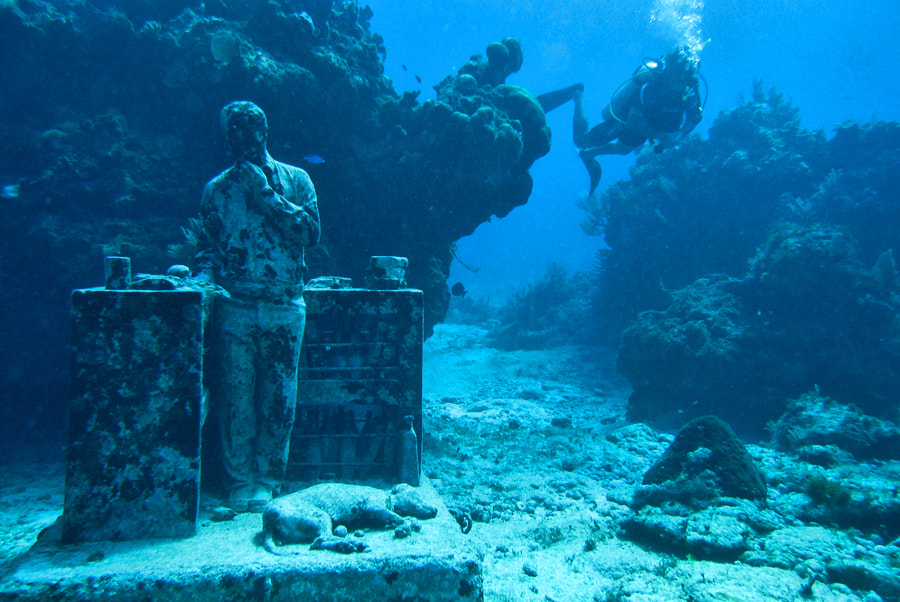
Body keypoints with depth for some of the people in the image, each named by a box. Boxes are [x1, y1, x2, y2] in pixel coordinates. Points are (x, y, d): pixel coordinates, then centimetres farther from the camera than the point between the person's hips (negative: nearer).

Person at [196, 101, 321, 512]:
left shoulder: (295, 179, 9)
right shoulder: (216, 189, 12)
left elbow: (311, 233, -4)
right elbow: (207, 246, 13)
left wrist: (267, 195, -8)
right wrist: (203, 276, -7)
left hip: (285, 306, 0)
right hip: (234, 306, 1)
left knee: (279, 398, 3)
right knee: (235, 397, 0)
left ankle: (267, 480, 16)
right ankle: (240, 482, 13)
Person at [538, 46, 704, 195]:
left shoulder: (690, 90, -24)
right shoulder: (649, 87, -41)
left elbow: (695, 116, -6)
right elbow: (633, 123, -37)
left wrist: (678, 136, -23)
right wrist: (660, 135, -39)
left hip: (644, 123, 6)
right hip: (624, 119, -6)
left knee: (623, 149, 30)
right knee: (581, 140, 0)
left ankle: (589, 154, 56)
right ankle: (577, 95, 18)